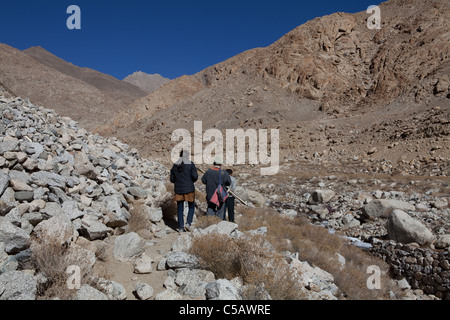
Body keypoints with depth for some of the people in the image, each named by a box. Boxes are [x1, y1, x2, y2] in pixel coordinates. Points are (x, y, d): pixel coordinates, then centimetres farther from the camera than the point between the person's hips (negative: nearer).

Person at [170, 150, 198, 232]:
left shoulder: (175, 165, 5)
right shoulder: (190, 164, -5)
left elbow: (172, 179, 6)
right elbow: (195, 176, -14)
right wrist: (192, 181, 6)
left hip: (178, 189, 3)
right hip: (189, 189, -3)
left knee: (180, 209, 10)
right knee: (191, 207, 14)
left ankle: (181, 227, 10)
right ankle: (188, 223, -1)